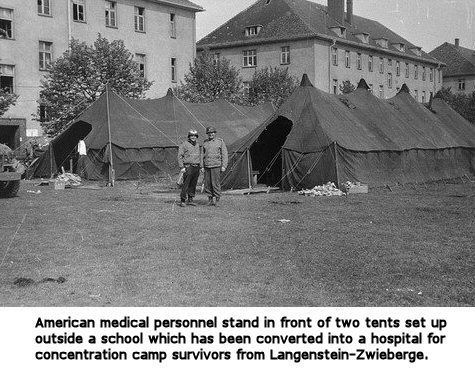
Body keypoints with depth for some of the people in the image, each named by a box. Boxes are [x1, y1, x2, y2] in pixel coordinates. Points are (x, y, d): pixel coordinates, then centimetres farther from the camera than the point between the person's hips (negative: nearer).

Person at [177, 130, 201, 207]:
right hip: (188, 167, -6)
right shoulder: (184, 145, -3)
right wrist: (181, 167, -13)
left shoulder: (198, 146, 15)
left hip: (196, 167, 6)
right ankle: (182, 200, -5)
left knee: (193, 185, 6)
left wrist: (200, 167, 14)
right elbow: (180, 156, -6)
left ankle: (190, 200, 13)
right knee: (185, 184, -8)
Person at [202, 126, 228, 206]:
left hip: (216, 166, -4)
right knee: (207, 184, 2)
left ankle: (216, 198, -1)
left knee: (216, 183, -9)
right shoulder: (205, 142, 13)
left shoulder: (220, 142, 3)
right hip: (207, 166, 4)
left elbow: (224, 154, 1)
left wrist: (224, 166, -6)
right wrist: (202, 166, 13)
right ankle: (210, 199, 12)